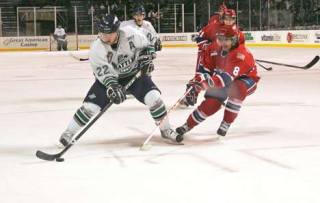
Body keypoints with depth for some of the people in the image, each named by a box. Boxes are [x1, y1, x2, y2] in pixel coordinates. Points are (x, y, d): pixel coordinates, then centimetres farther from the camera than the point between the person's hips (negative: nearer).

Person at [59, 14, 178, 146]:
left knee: (153, 97, -16)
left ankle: (166, 130, 5)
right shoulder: (96, 49, -26)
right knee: (91, 106, -13)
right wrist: (113, 87, -43)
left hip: (134, 73, 1)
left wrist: (145, 58, -23)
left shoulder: (129, 34, -25)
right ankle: (68, 133, 6)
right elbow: (104, 73, -28)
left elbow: (146, 46, -6)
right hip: (109, 77, -1)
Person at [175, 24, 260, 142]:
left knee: (236, 90, -37)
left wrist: (208, 82, -54)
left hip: (246, 79, -4)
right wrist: (197, 80, -22)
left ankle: (226, 124, -21)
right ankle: (187, 126, 5)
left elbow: (228, 76, -43)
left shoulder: (242, 54, -33)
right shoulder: (214, 49, -12)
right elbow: (205, 67, -4)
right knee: (211, 103, -12)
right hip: (222, 81, 5)